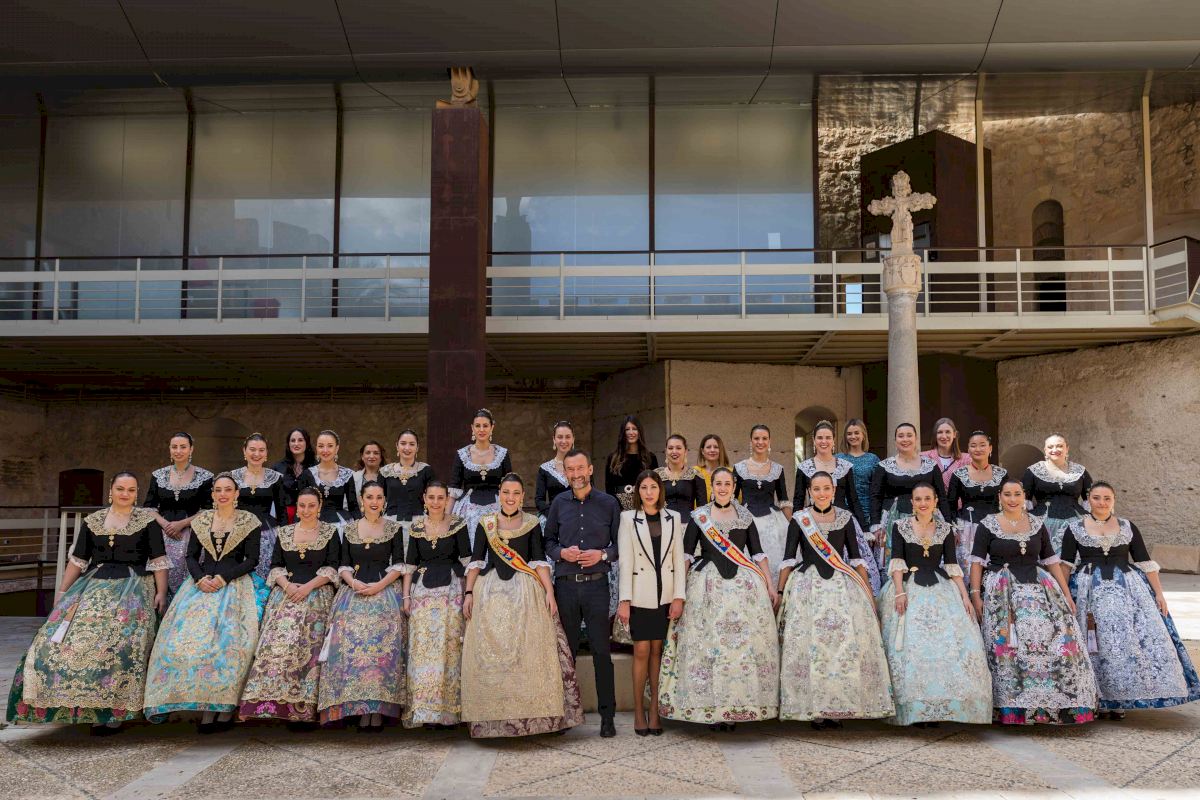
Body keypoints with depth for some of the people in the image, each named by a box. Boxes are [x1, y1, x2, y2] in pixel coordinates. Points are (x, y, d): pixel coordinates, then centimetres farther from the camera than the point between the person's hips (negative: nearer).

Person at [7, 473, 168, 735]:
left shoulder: (147, 519, 5)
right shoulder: (93, 521, 15)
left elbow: (158, 560, 2)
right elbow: (78, 560, 17)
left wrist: (161, 592, -7)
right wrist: (62, 592, 11)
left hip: (132, 585, -4)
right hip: (93, 584, 4)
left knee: (119, 642, -24)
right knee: (66, 637, -16)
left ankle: (113, 710, -20)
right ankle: (84, 704, -6)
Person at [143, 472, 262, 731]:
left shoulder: (248, 522, 5)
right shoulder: (201, 520, 15)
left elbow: (252, 560, 0)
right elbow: (191, 556, 13)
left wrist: (224, 578, -12)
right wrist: (200, 578, -6)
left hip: (234, 584, -3)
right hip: (202, 582, 3)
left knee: (226, 637, -21)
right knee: (189, 636, -17)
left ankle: (225, 707, -15)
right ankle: (206, 707, -13)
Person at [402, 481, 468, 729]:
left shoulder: (458, 525, 1)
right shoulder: (416, 527, 7)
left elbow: (467, 559, 1)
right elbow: (410, 564, 10)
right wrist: (406, 595, 3)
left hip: (452, 590, -2)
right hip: (423, 591, 2)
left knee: (449, 647, -2)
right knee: (423, 648, -1)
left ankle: (448, 710, 7)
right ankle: (426, 711, 5)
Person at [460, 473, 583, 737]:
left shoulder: (532, 523, 7)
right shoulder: (486, 522, 8)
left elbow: (539, 560, 2)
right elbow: (475, 560, 7)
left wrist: (549, 591, -9)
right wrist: (468, 592, -2)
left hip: (526, 592, -1)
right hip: (490, 592, 1)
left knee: (530, 653, -5)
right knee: (489, 655, 1)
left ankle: (531, 713, 4)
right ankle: (494, 717, 10)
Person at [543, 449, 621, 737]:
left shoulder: (609, 503, 3)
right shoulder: (559, 503, 8)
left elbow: (620, 543, 5)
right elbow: (548, 541, 12)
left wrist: (602, 555, -12)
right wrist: (562, 552, -7)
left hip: (596, 584, -2)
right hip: (565, 584, 2)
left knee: (601, 651, 0)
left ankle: (607, 715, 9)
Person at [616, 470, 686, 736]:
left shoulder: (673, 518, 7)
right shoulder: (628, 518, 1)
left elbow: (679, 559, 5)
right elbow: (625, 560, -3)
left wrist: (679, 596, -2)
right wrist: (624, 600, -8)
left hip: (665, 594, 2)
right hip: (640, 593, -2)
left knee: (657, 650, 6)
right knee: (642, 651, -1)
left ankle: (655, 710, 14)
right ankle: (639, 711, 10)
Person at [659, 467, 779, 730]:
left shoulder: (745, 515, 11)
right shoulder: (699, 516, 6)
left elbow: (757, 553, 11)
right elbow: (685, 554, 4)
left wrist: (770, 585, 6)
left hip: (744, 584, 2)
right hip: (707, 585, -1)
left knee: (744, 643, -1)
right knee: (707, 644, -3)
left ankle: (737, 707, 9)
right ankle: (710, 708, 5)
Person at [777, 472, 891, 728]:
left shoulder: (845, 518, 8)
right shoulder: (798, 520, 3)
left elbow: (856, 557, 11)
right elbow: (788, 559, 4)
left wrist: (868, 590, 6)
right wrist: (780, 592, 0)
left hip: (842, 586, 2)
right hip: (807, 586, -1)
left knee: (846, 642, -4)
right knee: (809, 643, -5)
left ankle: (838, 706, 7)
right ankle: (814, 708, 4)